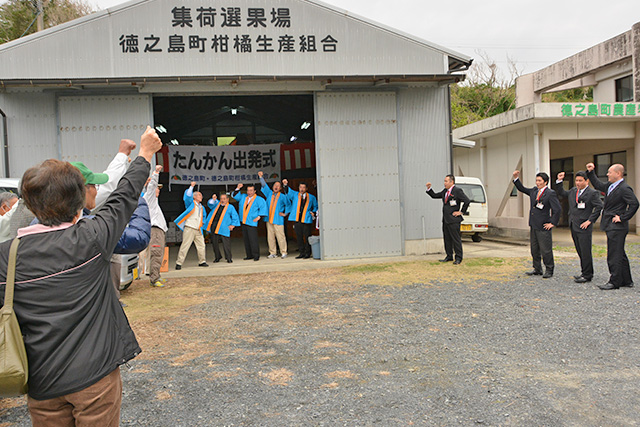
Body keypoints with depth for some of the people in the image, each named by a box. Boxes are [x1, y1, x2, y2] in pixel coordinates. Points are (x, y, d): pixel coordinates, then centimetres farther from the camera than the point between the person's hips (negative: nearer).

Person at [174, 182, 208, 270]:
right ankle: (179, 263, -8)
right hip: (189, 228, -6)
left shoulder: (202, 207, 21)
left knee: (201, 246, 6)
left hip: (198, 229, 6)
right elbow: (187, 196, -14)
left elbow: (204, 216, 35)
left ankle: (202, 261, 18)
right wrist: (192, 186, -18)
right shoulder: (191, 203, 4)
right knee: (185, 246, -10)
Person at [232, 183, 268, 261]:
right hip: (243, 222, 6)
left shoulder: (259, 199, -2)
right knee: (246, 240, 7)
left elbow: (263, 207, -6)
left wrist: (259, 216, -14)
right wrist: (238, 188, 4)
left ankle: (256, 256, -1)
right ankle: (249, 255, 15)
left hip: (252, 222, -6)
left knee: (253, 240, -9)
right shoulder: (243, 197, 15)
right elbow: (234, 195, 19)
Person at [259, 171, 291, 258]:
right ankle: (273, 253, 12)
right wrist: (261, 177, 8)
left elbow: (288, 204, 14)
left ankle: (283, 253, -1)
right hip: (269, 219, 4)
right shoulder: (269, 193, 13)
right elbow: (264, 185, 15)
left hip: (278, 219, -4)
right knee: (270, 237, 4)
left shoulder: (282, 196, 4)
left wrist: (285, 213, 8)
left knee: (280, 236, -8)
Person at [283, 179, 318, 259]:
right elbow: (288, 192, -2)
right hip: (297, 220, 2)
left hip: (306, 220, -2)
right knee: (299, 237, 5)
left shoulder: (311, 197, 13)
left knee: (307, 237, -4)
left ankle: (308, 253, 5)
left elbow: (315, 206, 21)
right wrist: (285, 185, -20)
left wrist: (313, 212, 2)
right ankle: (302, 253, 13)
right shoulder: (294, 194, 14)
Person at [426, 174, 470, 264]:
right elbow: (434, 196, 22)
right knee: (447, 239, 12)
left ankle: (458, 258, 3)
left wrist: (461, 212, -11)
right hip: (445, 220, 8)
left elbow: (467, 201, -14)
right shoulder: (445, 191, 15)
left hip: (453, 220, -8)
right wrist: (429, 188, 9)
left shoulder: (457, 190, -9)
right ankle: (449, 256, 21)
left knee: (456, 239, -4)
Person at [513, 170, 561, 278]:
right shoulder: (534, 191, 11)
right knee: (534, 249, 14)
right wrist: (516, 178, 12)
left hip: (543, 227, -8)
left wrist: (552, 223, -12)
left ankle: (549, 270, 11)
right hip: (533, 226, 8)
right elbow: (522, 189, 24)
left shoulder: (551, 193, -11)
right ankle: (537, 269, 25)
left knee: (546, 250, -1)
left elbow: (558, 209, -13)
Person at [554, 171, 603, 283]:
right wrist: (559, 181, 14)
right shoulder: (573, 191, 14)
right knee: (580, 252, 14)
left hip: (584, 227, -7)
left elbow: (599, 207, -11)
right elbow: (561, 193, 26)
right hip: (574, 227, 7)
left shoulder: (593, 193, -7)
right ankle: (584, 272, 24)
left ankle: (587, 275, 2)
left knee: (585, 252, -5)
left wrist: (590, 221, -13)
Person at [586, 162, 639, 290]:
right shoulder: (610, 185, 12)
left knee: (614, 255, -5)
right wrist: (591, 172, 22)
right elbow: (598, 185, 29)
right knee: (620, 255, 16)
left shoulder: (624, 188, -15)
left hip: (617, 227, -10)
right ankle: (627, 281, 25)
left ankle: (614, 282, 1)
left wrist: (623, 217, -19)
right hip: (611, 227, 10)